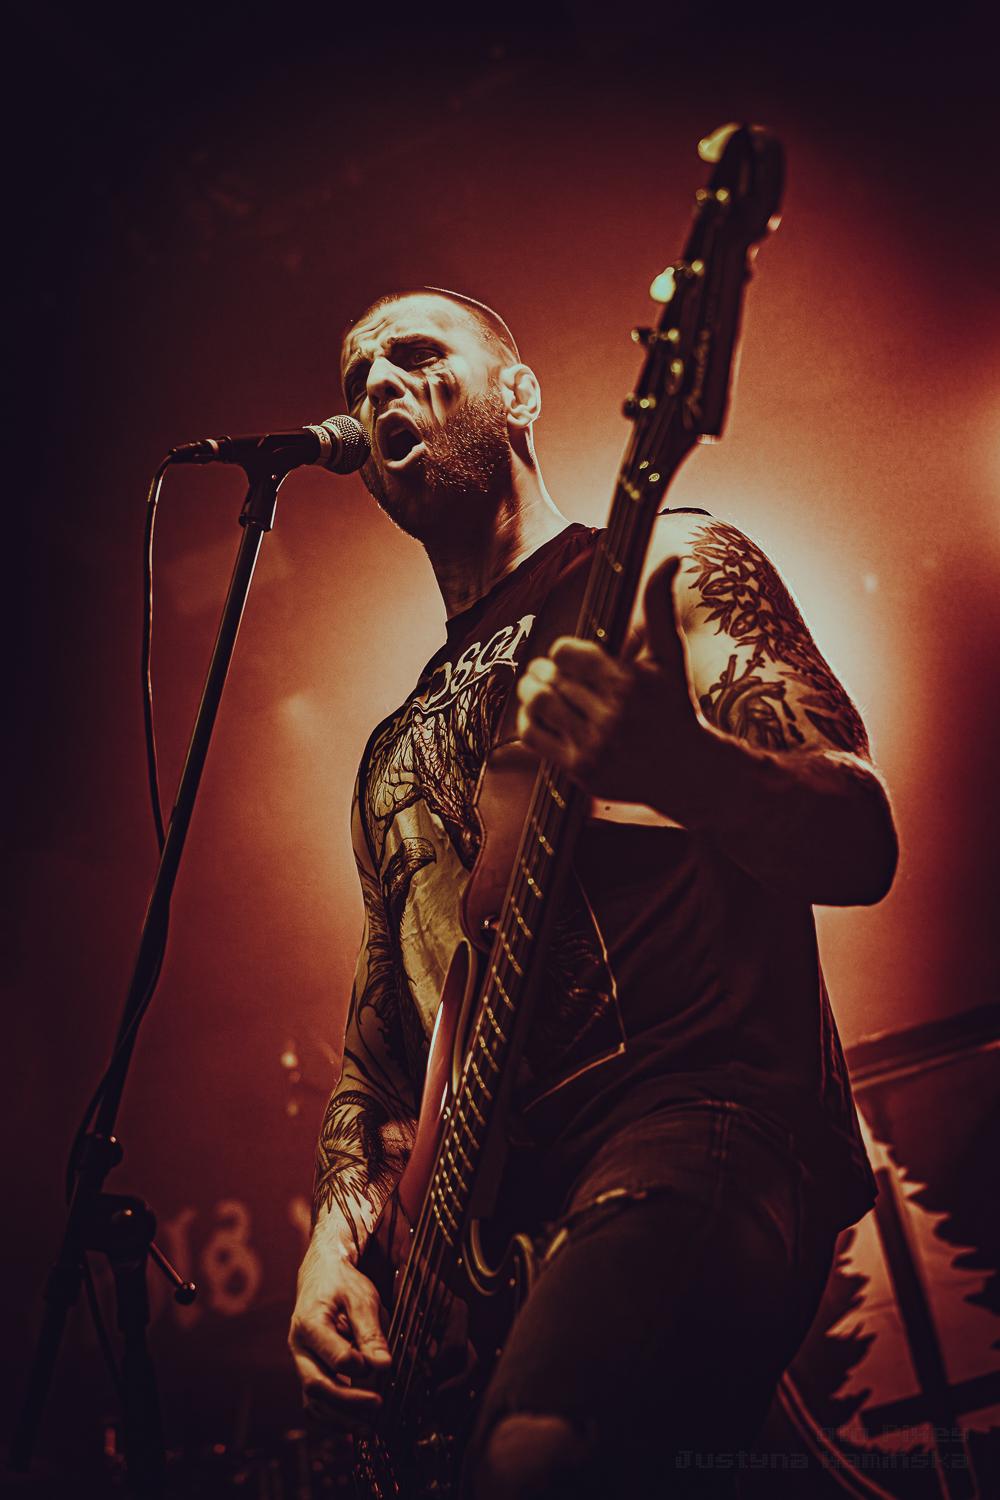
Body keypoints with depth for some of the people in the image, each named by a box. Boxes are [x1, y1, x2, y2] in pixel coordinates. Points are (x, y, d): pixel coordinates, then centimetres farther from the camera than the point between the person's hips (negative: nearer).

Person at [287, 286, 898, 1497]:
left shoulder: (666, 569, 5)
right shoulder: (396, 755, 22)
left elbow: (860, 849, -7)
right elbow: (377, 1040, 21)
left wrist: (669, 764, -28)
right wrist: (339, 1239, 3)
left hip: (714, 1117, -6)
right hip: (489, 1205, 6)